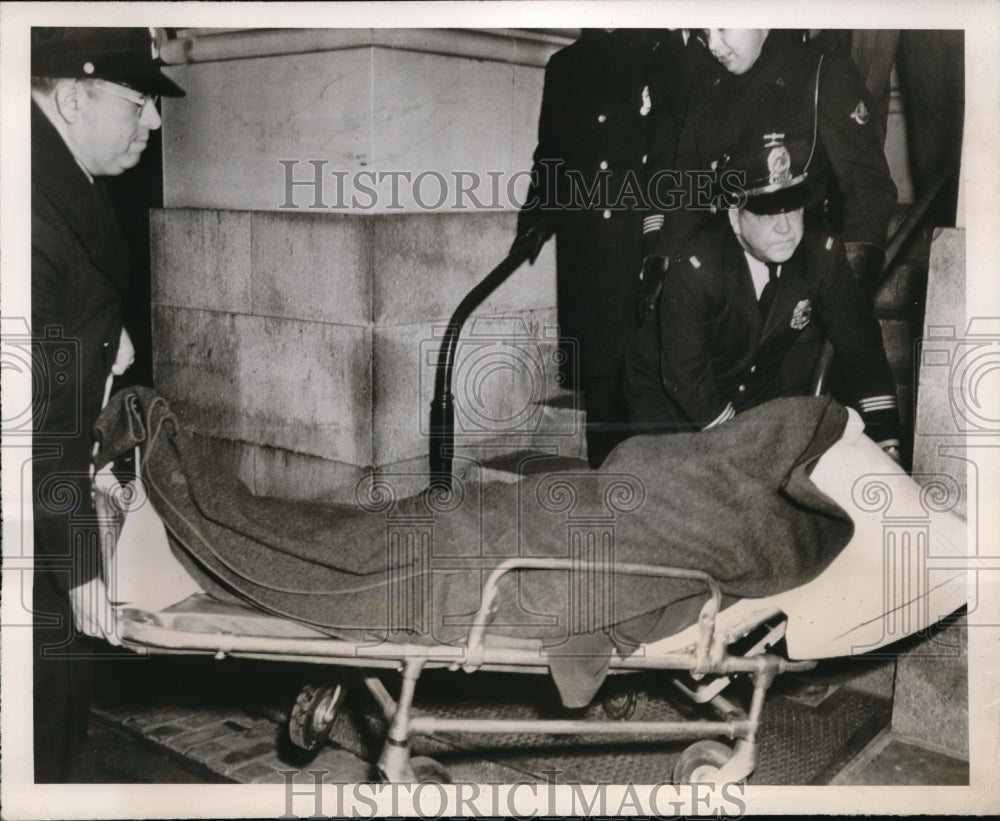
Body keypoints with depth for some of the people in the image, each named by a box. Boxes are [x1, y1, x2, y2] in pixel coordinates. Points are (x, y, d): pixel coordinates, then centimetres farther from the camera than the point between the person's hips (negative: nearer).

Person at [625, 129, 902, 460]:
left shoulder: (822, 255, -14)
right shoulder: (696, 269, -27)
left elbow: (861, 343, -8)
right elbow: (685, 375, -25)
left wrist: (886, 441, -13)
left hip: (760, 392, 4)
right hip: (669, 396, -4)